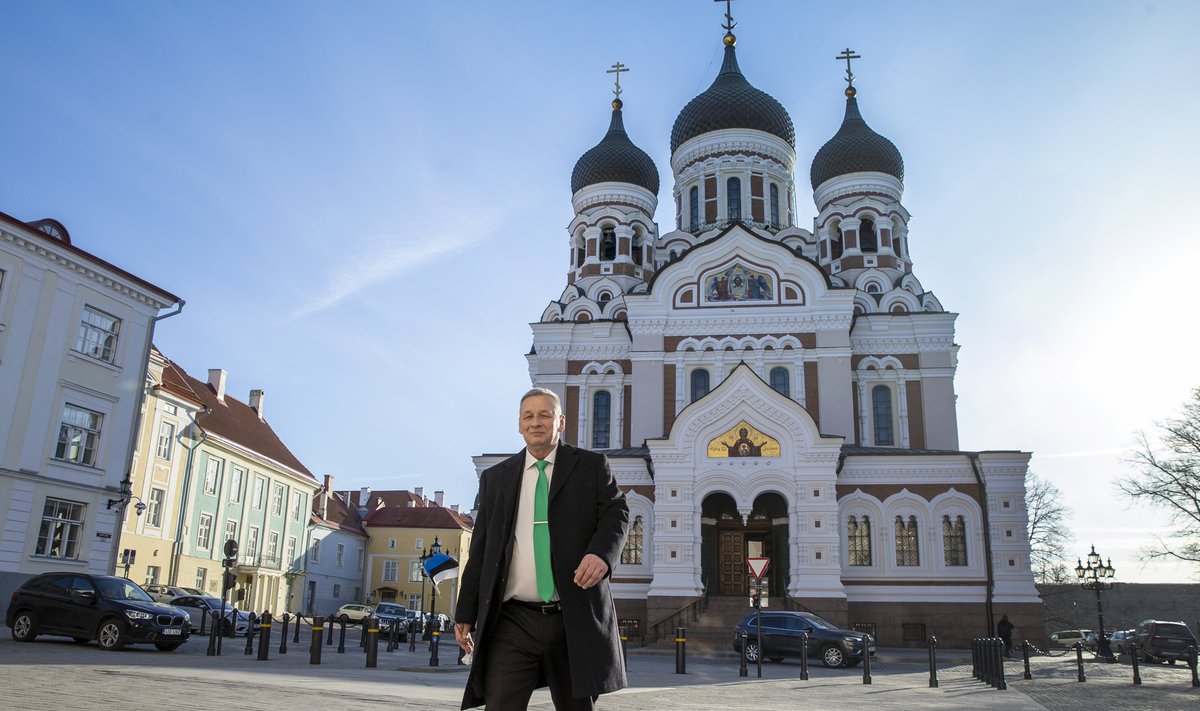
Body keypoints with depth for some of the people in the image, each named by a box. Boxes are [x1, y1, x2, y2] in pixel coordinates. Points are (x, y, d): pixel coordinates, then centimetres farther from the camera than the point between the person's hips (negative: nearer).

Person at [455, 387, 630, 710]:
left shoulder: (592, 466, 7)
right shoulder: (495, 478, 13)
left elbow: (616, 513, -2)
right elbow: (480, 550, 14)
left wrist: (601, 552, -24)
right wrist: (465, 613, 12)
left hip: (575, 618, -1)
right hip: (513, 621, 1)